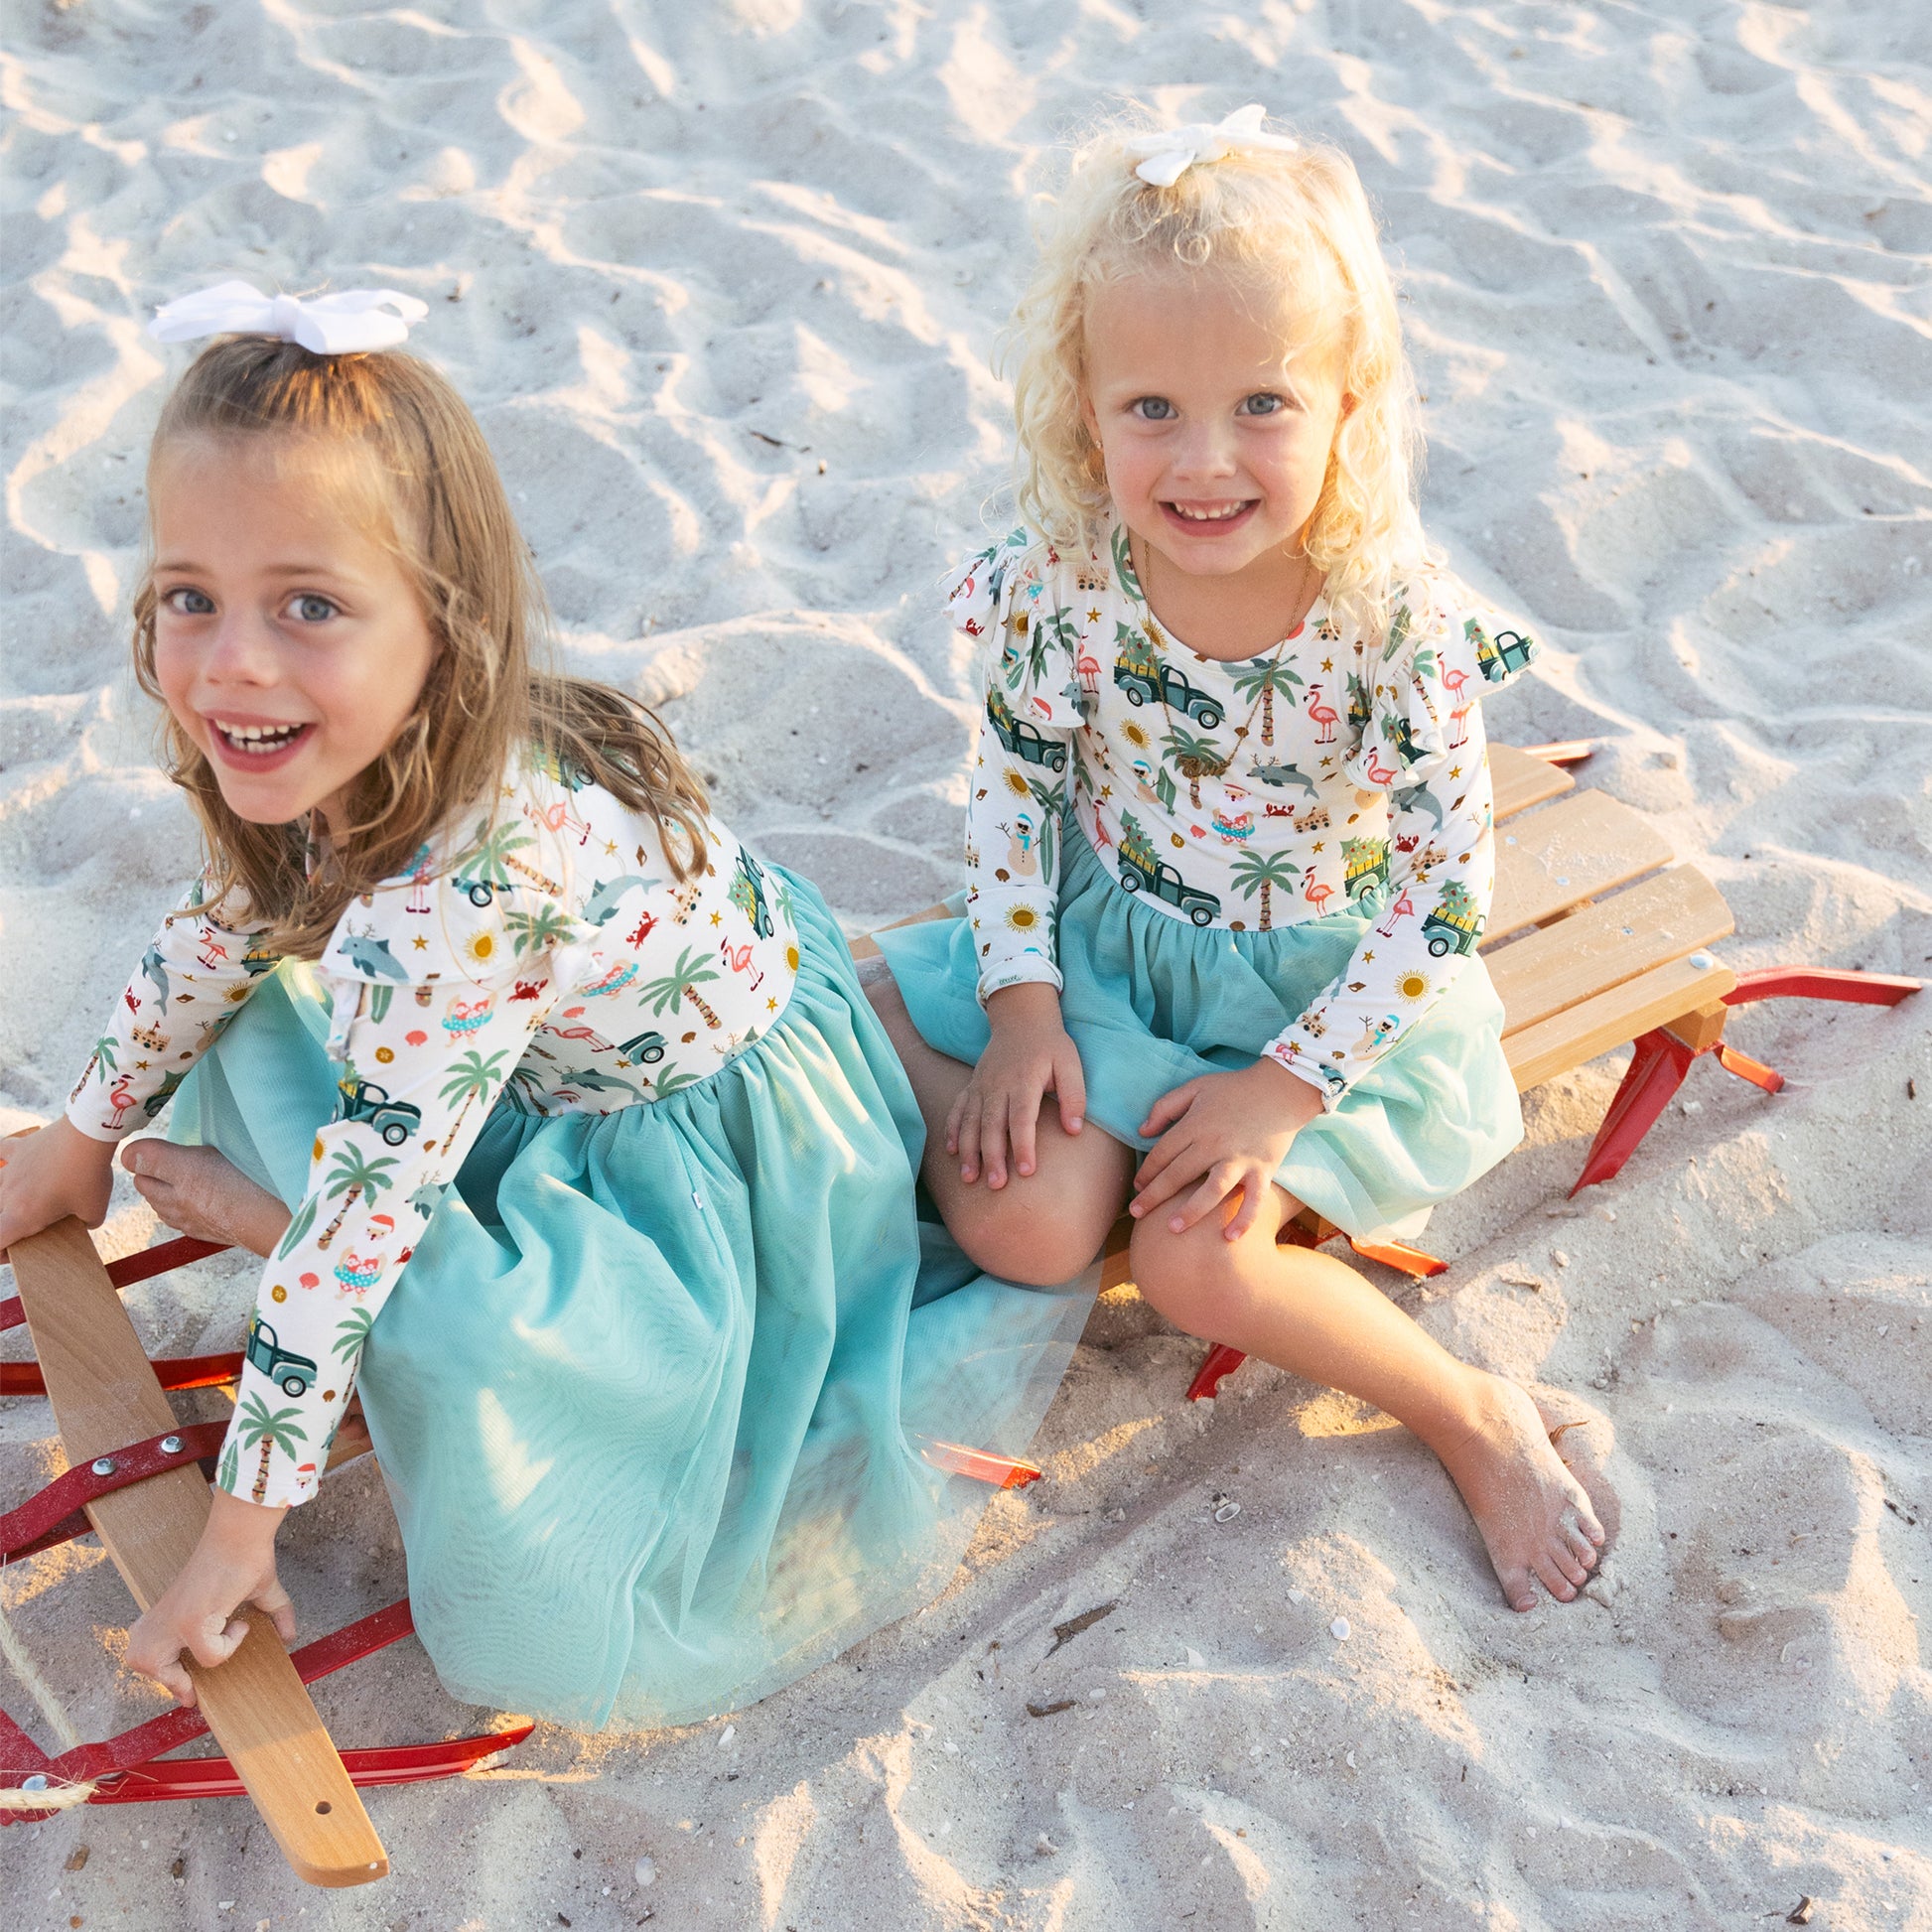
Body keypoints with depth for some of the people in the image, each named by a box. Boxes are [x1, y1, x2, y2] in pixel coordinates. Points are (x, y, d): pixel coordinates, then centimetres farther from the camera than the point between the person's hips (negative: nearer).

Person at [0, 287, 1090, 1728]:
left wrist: (244, 1521, -20)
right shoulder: (337, 765, -14)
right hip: (579, 1073, 8)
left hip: (721, 1129, -8)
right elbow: (223, 930, 7)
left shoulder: (469, 893, -39)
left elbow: (359, 1228, -32)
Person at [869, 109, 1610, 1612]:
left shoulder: (1398, 620, -24)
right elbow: (1015, 794, -2)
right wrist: (1022, 1009, -10)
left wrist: (1289, 1085, -19)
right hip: (1105, 945, 3)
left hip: (1317, 988, -2)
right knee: (1021, 1229, -17)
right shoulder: (1059, 587, -18)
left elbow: (1448, 884, -17)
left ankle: (1478, 1417, 4)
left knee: (1197, 1262, -17)